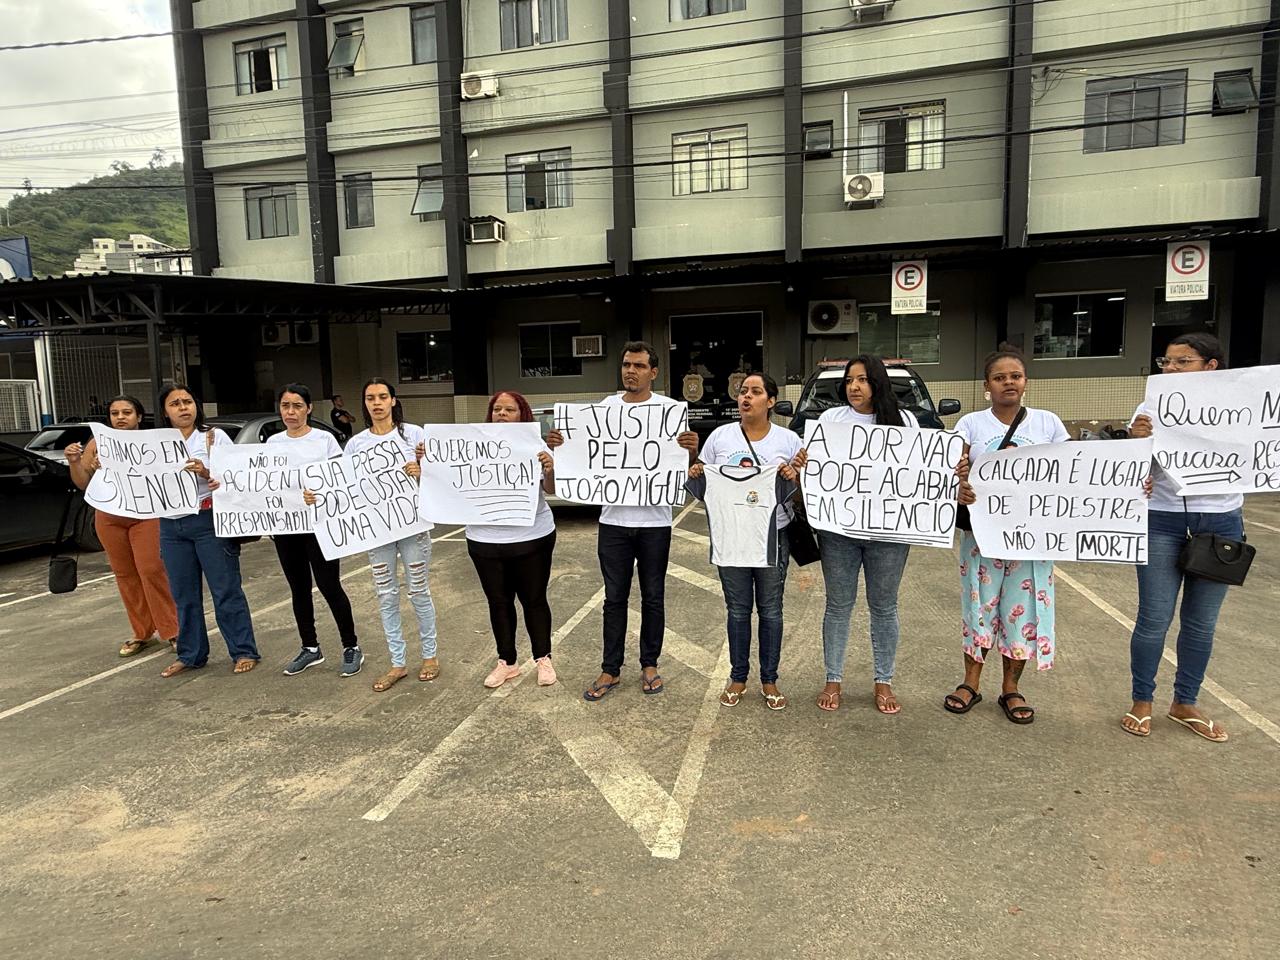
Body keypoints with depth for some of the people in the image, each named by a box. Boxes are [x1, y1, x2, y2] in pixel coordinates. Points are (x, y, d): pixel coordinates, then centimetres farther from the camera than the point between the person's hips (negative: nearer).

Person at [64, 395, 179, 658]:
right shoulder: (97, 444, 7)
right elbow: (83, 483, 10)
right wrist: (73, 462, -7)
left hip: (145, 515, -4)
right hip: (109, 518, 4)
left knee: (152, 572, -8)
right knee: (125, 575, 8)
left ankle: (170, 631, 1)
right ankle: (142, 632, 18)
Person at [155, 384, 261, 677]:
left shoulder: (215, 437, 1)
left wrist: (206, 473, -20)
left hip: (209, 521, -4)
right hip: (172, 526, 4)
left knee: (226, 590, -1)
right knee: (184, 595, 12)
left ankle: (244, 652, 7)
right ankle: (190, 655, 24)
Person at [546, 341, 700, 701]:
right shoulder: (607, 406, 4)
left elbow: (683, 462, -5)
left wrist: (692, 449, -28)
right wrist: (559, 445, -12)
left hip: (654, 521, -2)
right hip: (614, 519, 2)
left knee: (652, 597, 11)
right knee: (615, 598, 9)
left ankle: (649, 665, 26)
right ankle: (611, 670, 19)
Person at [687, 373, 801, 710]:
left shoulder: (788, 440, 2)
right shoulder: (719, 436, 4)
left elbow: (800, 493, 3)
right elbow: (701, 490, 10)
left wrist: (793, 479, -17)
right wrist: (694, 476, -12)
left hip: (773, 537, 0)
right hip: (730, 536, 1)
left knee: (771, 611, 7)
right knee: (738, 611, 9)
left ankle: (769, 680, 21)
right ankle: (738, 677, 23)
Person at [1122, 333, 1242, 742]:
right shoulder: (1152, 408, -1)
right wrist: (1137, 441, -20)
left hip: (1220, 522, 2)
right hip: (1162, 521, -1)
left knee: (1201, 621, 11)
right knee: (1154, 618, 1)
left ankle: (1185, 704, 28)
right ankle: (1141, 702, 19)